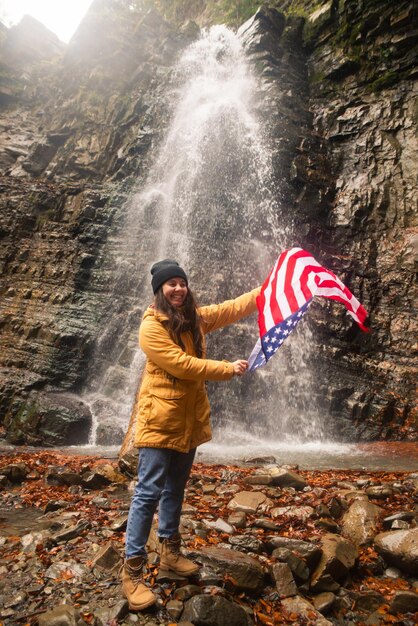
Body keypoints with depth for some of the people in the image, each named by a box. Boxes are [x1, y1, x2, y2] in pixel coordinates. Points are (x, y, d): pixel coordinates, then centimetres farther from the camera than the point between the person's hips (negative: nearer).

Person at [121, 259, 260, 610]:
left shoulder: (196, 317, 6)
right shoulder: (151, 327, -16)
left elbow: (235, 308, 8)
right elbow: (183, 366, -21)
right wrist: (228, 369, -14)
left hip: (190, 418, 7)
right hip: (161, 419, -7)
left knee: (176, 488, 19)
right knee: (149, 493, -3)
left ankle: (169, 552, 36)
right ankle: (132, 571, 10)